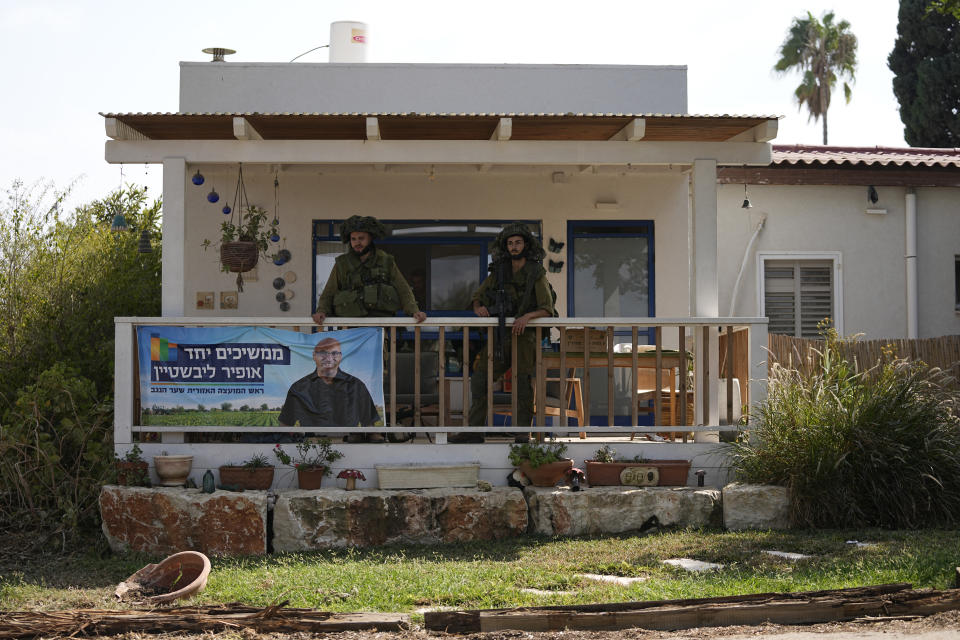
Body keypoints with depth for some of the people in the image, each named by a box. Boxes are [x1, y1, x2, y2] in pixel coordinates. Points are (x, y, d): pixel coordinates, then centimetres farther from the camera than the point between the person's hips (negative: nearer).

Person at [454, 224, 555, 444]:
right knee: (479, 376, -6)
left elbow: (547, 309, -7)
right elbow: (477, 298, 16)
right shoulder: (498, 271, 11)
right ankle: (475, 430, -2)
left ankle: (523, 431, -20)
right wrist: (479, 309, -8)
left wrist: (527, 316, -26)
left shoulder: (536, 273, 0)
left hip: (524, 334, -4)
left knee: (523, 378, -22)